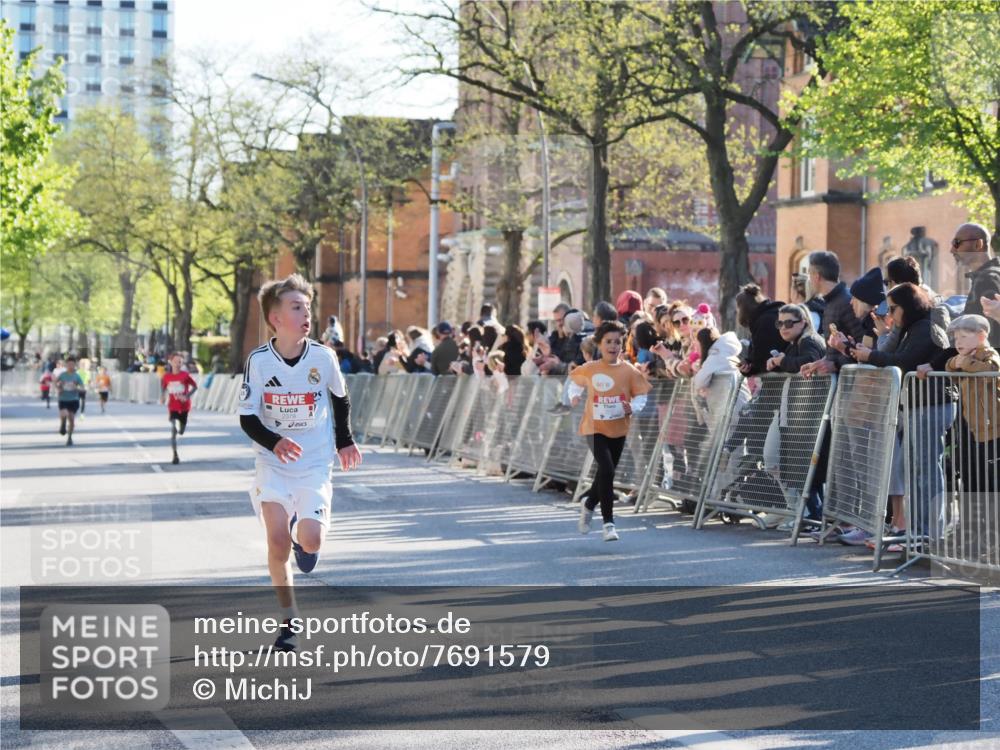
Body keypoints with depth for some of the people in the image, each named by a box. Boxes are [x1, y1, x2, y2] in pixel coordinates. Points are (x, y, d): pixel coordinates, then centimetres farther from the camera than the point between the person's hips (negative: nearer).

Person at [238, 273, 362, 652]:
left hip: (314, 465, 1)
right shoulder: (259, 360, -11)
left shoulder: (323, 356, -8)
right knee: (278, 541, -12)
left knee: (310, 540, -14)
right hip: (272, 464, 0)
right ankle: (289, 621, 4)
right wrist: (274, 442, -24)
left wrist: (344, 441, 16)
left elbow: (340, 398, 12)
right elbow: (246, 417, -7)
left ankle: (303, 538, 26)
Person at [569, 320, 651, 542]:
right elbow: (575, 381, 16)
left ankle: (588, 505, 45)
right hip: (595, 427, -3)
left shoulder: (629, 371, -5)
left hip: (618, 429, 3)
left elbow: (641, 396, -2)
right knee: (606, 470, -19)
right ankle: (608, 522, -11)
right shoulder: (589, 369, -5)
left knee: (606, 473, 14)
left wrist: (633, 407, -20)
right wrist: (574, 395, 1)